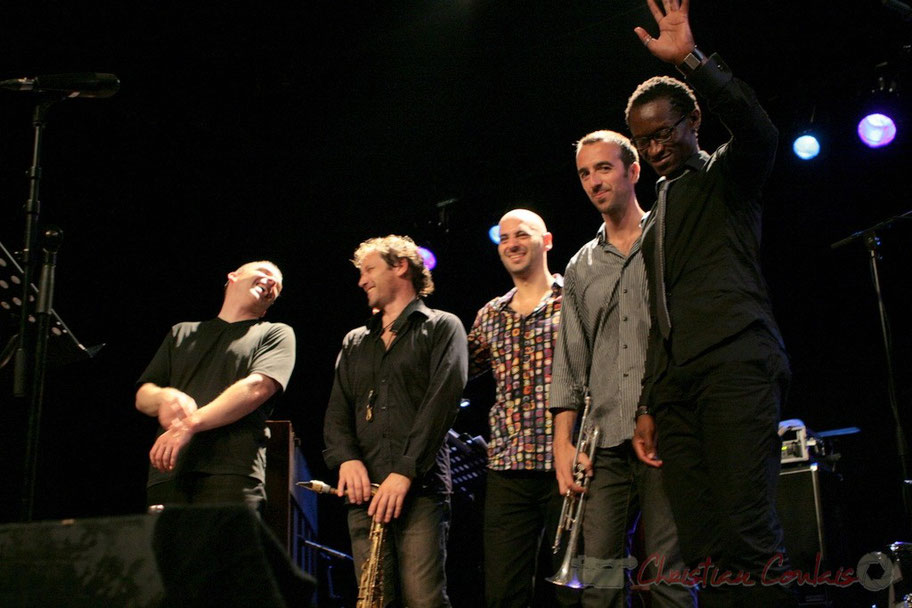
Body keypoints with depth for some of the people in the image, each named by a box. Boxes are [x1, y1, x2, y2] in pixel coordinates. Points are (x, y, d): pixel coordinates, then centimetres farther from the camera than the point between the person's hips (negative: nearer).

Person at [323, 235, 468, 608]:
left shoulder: (442, 327, 8)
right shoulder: (354, 342, 24)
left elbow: (442, 400, -6)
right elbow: (337, 410, 15)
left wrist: (405, 471, -16)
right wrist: (346, 457, -7)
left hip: (421, 489, -5)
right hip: (365, 492, 5)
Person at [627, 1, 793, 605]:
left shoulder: (725, 175, 12)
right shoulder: (655, 215, 28)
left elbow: (761, 134, -13)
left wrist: (691, 59, -17)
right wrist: (648, 405, 18)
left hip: (735, 367, -6)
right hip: (676, 385, 6)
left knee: (748, 536, -16)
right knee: (706, 551, -3)